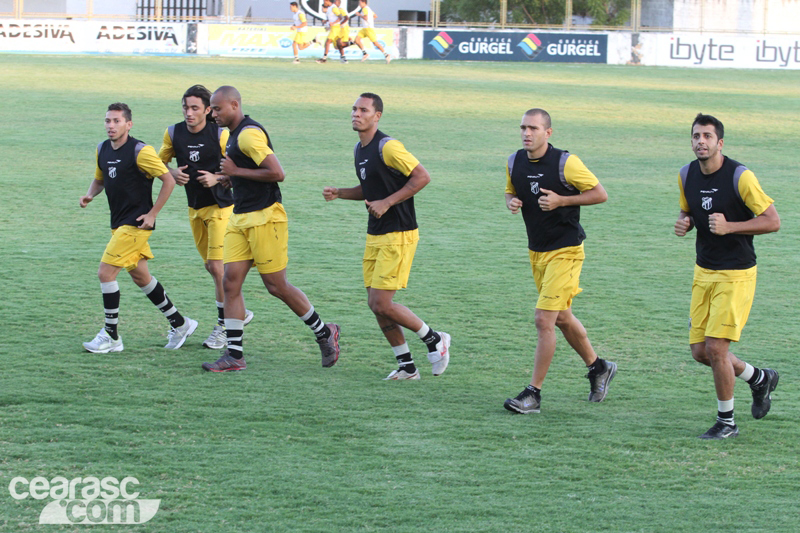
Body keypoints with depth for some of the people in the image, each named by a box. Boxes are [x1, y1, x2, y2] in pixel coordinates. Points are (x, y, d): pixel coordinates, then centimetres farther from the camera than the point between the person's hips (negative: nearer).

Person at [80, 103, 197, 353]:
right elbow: (99, 179, 22)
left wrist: (152, 214, -15)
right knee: (140, 276, 14)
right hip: (119, 223, 8)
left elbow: (168, 180, -13)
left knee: (106, 272, -13)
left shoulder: (140, 151, -16)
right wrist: (90, 195, -1)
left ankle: (111, 336, -3)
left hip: (135, 223, -8)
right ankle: (179, 323, 28)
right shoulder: (102, 149, 7)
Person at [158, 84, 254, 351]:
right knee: (211, 266, 12)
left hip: (220, 206, -6)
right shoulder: (173, 133, -3)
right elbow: (161, 161, 11)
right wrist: (173, 172, -10)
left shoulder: (220, 134, -15)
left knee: (216, 264, -12)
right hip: (195, 207, 6)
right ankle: (239, 313, 30)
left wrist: (217, 178, -25)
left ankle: (224, 324, -1)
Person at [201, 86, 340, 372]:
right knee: (231, 282, 0)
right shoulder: (234, 135, 16)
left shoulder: (249, 134, -16)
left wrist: (236, 171, -17)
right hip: (240, 219, 10)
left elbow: (277, 173, -23)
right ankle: (234, 354, 0)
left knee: (276, 286, -3)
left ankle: (324, 333, 15)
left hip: (264, 217, -10)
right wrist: (227, 177, 11)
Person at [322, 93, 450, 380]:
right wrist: (338, 193, 10)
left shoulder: (387, 147, -16)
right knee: (375, 304, 7)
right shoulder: (360, 149, 13)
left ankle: (434, 339, 9)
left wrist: (387, 202, -19)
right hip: (375, 235, 9)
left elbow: (422, 176, -18)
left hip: (398, 235, -9)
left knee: (381, 304, -11)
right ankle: (407, 366, 16)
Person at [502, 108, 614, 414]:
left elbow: (600, 194, -10)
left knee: (543, 319, -13)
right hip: (536, 250, 7)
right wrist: (512, 202, -5)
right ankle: (598, 368, 39)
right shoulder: (514, 163, 1)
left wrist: (561, 200, -21)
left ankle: (533, 394, -8)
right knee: (562, 318, 18)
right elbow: (511, 192, 19)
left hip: (565, 251, -7)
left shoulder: (565, 163, -16)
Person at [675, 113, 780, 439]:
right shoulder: (687, 175, 4)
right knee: (700, 351, 6)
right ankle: (760, 379, 33)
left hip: (736, 274, -7)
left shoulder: (740, 176, -16)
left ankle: (726, 422, 5)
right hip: (704, 272, 7)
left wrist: (729, 226, -25)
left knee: (715, 346, -13)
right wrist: (684, 223, -2)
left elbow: (773, 221, -14)